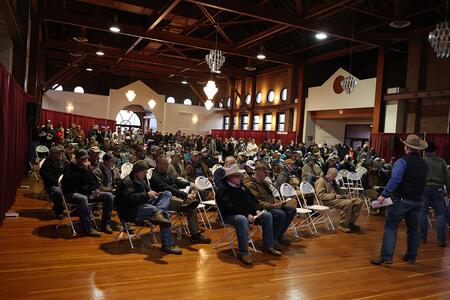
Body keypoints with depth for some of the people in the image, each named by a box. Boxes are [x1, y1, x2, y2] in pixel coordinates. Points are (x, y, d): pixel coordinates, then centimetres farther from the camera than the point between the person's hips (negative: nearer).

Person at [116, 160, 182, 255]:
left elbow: (147, 191, 28)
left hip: (143, 205, 9)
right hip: (130, 211, -9)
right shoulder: (127, 182, -11)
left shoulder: (142, 179, 17)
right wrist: (147, 195, -26)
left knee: (167, 194, -9)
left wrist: (152, 194, 5)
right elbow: (131, 198, -26)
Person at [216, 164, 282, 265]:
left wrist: (257, 210, -3)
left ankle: (268, 246, 4)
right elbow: (230, 208, -23)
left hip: (247, 214, 8)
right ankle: (243, 253, -32)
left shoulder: (240, 186, 14)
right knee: (242, 220, -41)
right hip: (229, 216, -8)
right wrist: (247, 215, -27)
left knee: (268, 215, -3)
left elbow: (251, 199, 16)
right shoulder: (223, 189, -13)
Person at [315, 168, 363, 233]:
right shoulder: (321, 181, -5)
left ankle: (350, 222, -1)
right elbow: (321, 195, -15)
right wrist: (334, 196, -18)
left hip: (335, 198, 10)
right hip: (328, 201, -10)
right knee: (348, 203, -36)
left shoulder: (331, 181, 25)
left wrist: (338, 195, 10)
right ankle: (342, 225, -22)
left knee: (359, 201, -4)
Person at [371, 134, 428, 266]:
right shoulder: (424, 164, 10)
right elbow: (422, 182, 15)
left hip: (401, 200, -6)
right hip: (417, 201, 7)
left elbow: (394, 180, -22)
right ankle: (411, 256, 28)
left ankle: (386, 256, -7)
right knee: (413, 229, 16)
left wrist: (384, 194, -21)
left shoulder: (403, 161, -13)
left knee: (390, 227, -4)